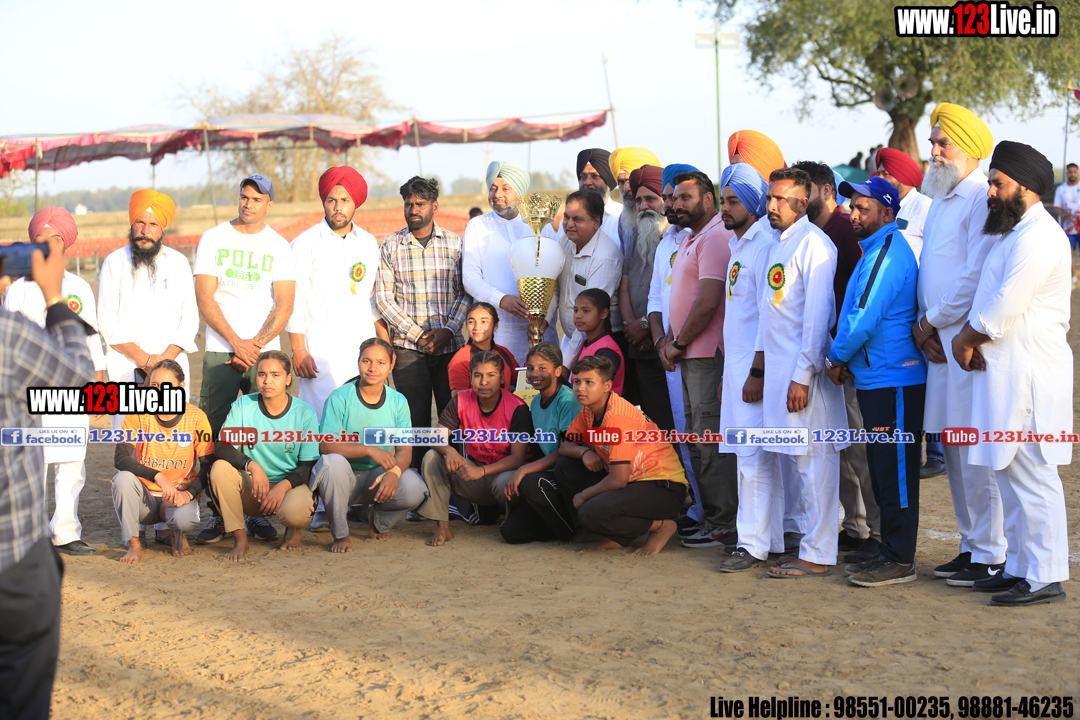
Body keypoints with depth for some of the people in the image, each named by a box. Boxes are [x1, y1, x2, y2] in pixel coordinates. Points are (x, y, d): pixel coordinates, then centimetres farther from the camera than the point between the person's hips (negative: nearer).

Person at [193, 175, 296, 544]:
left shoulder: (279, 246, 8)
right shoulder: (212, 239, 6)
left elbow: (284, 305, 2)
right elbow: (205, 298, -1)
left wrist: (255, 345, -11)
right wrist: (236, 342, -10)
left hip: (265, 351, 1)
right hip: (219, 351, 0)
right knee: (215, 434, -5)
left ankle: (259, 513, 5)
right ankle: (218, 514, 1)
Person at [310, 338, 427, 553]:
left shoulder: (398, 402, 0)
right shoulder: (340, 398, -10)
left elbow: (405, 450, -5)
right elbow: (325, 445, -18)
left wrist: (394, 472, -29)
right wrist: (369, 450, -30)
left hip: (378, 478, 2)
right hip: (345, 479, -2)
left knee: (414, 488, -27)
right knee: (333, 461, -37)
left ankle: (378, 521, 9)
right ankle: (340, 534, -14)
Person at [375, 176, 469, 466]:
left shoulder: (455, 243, 8)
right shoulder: (390, 246, 6)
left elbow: (467, 292, 5)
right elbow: (383, 297, 0)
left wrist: (449, 330, -10)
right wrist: (417, 334, -8)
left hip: (450, 344, 1)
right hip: (407, 346, -1)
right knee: (415, 418, -1)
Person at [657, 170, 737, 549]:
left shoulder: (715, 238, -12)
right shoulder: (690, 239, 20)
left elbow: (708, 301, -19)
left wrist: (679, 345, -13)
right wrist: (670, 338, 10)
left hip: (708, 353, -10)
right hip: (691, 356, 10)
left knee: (711, 438, -8)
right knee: (697, 438, 13)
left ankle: (723, 524, -4)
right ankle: (709, 515, 20)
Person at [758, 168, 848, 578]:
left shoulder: (813, 243, -11)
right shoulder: (778, 245, 18)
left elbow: (817, 313, -17)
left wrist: (803, 375, -20)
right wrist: (760, 363, 19)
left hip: (804, 370, -9)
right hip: (778, 367, 9)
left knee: (812, 460, -5)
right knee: (790, 461, 14)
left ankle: (817, 556, 1)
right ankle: (813, 537, 25)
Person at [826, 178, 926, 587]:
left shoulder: (889, 253, -15)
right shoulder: (874, 250, 18)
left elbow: (864, 319, -20)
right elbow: (856, 314, 23)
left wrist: (837, 358, -7)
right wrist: (842, 359, 10)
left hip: (895, 381, -10)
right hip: (874, 380, 10)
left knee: (895, 472, -5)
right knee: (882, 471, 15)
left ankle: (900, 561, 0)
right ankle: (889, 553, 23)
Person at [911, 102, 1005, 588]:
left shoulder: (983, 199, -11)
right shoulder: (942, 200, 19)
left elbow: (977, 276, -18)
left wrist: (931, 321, -9)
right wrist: (925, 325, 6)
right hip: (940, 341, 9)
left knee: (975, 451, -7)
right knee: (953, 447, 13)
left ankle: (989, 556, 1)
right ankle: (971, 544, 22)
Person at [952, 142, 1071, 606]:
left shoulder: (1038, 237, -16)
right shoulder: (1014, 232, 18)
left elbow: (1005, 307, -20)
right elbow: (990, 301, 19)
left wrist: (967, 338, -6)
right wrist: (970, 339, 2)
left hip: (1029, 374, -11)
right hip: (1006, 371, 11)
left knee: (1032, 477, -7)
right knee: (1011, 474, 15)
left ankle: (1046, 579, -2)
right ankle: (1019, 567, 24)